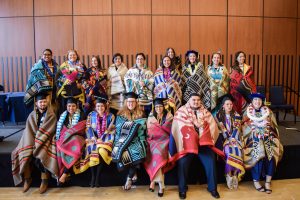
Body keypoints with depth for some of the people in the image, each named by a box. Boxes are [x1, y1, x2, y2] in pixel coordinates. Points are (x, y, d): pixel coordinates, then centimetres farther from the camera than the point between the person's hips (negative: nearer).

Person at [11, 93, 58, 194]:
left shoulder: (51, 115, -4)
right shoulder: (32, 115, 7)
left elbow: (46, 132, -12)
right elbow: (29, 131, -1)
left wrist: (37, 144, -20)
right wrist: (32, 145, -16)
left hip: (46, 140, -4)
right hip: (33, 140, 4)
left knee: (42, 154, -31)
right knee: (24, 154, -20)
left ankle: (44, 181, -18)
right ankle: (27, 179, -2)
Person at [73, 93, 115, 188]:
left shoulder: (111, 116, 6)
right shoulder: (91, 115, 11)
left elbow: (111, 130, -1)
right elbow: (88, 128, 4)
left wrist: (101, 139, -12)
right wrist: (93, 137, -13)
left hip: (105, 139, -1)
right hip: (93, 139, 1)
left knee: (101, 152, -29)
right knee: (93, 152, -26)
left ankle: (98, 176, -15)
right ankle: (93, 176, -12)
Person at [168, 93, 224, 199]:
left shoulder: (205, 112, 15)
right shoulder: (182, 111, 6)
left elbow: (212, 126, 8)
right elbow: (179, 127, -3)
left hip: (203, 142, 3)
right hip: (187, 142, -2)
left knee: (210, 160, -15)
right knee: (183, 162, -20)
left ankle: (212, 188, 5)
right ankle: (182, 189, 1)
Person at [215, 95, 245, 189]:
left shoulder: (236, 115, 13)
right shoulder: (219, 115, 6)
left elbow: (237, 128, 2)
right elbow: (221, 129, -1)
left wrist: (233, 138, -13)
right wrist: (228, 138, -11)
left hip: (235, 138, 2)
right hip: (224, 138, -2)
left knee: (237, 150, -29)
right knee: (229, 150, -31)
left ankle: (235, 174, -20)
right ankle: (229, 175, -20)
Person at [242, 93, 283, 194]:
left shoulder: (267, 111, 14)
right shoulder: (248, 112, 7)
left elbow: (273, 127, 15)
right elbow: (245, 129, 5)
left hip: (267, 138, 2)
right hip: (253, 139, -2)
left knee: (272, 154, -24)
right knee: (258, 154, -27)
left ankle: (268, 182, -14)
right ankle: (256, 181, -13)